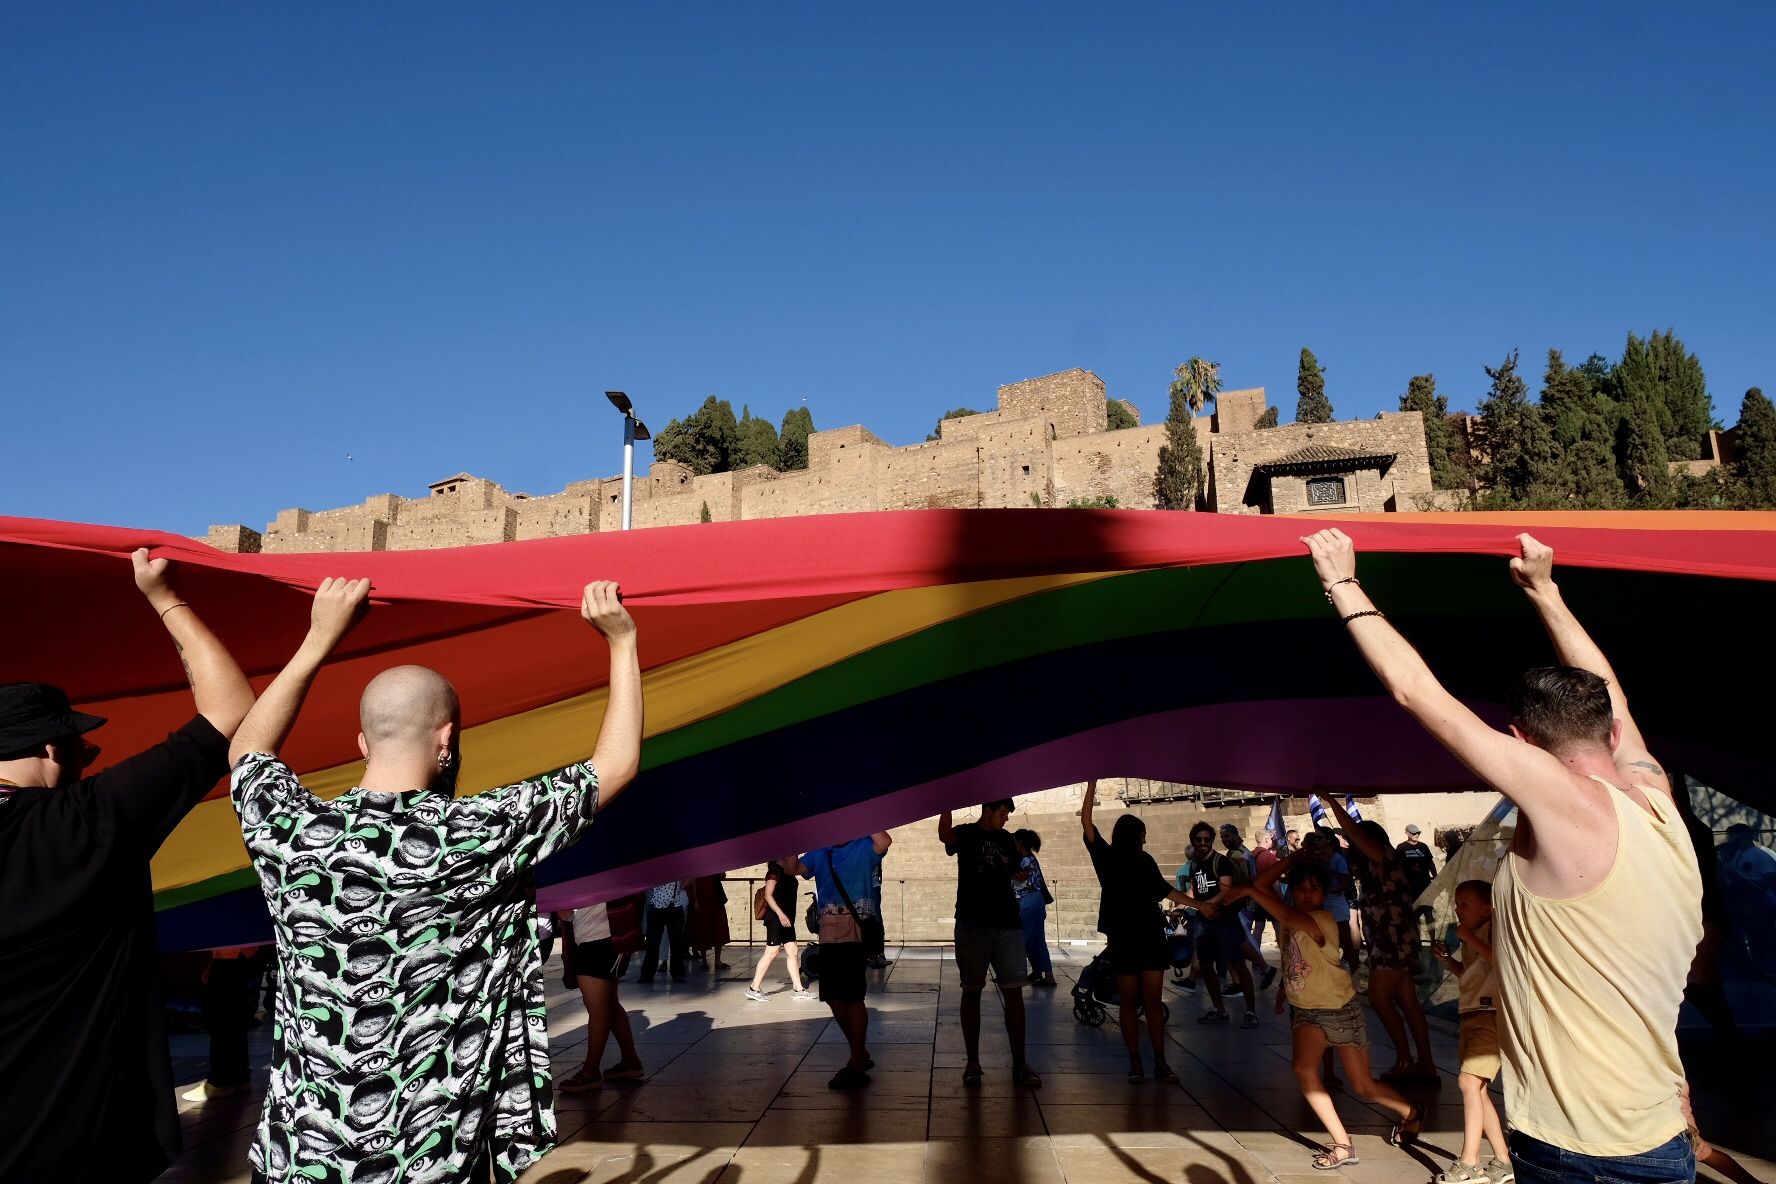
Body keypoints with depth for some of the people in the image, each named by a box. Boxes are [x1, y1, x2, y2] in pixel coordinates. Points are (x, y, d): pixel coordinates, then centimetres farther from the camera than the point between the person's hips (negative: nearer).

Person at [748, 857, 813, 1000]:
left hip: (786, 919, 9)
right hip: (775, 918, -9)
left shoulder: (787, 873, 14)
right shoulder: (775, 871, -11)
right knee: (771, 952, -7)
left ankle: (797, 989, 10)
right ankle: (754, 989, 0)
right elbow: (768, 895, -18)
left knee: (793, 952, 7)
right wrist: (780, 914, -22)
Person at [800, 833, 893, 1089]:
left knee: (852, 997, -5)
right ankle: (860, 1054, 27)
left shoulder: (863, 846, 1)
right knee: (833, 998, 11)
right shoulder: (819, 852, 15)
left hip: (854, 932, -6)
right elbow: (795, 868, 1)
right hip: (828, 932, 6)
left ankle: (857, 1065, 3)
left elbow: (885, 841, -21)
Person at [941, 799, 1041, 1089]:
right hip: (972, 924, -3)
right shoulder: (966, 834, -2)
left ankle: (1019, 1064, 4)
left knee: (1013, 992, -1)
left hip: (1007, 924, 4)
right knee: (971, 992, 5)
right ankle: (973, 1062, 14)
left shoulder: (1006, 840, 13)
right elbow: (944, 835, -26)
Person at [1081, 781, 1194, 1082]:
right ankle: (1135, 1062, 9)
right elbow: (1086, 822, -12)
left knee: (1153, 1001, 4)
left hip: (1151, 936, 3)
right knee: (1129, 1002, 3)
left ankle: (1160, 1062, 7)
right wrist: (1092, 785, -17)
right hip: (1123, 938, -3)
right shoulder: (1106, 857, -3)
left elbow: (1165, 890, 19)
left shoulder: (1145, 860, 7)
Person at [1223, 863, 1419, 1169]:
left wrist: (1249, 891, -41)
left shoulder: (1323, 920, -22)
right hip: (1305, 1011, 5)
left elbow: (1288, 917, -41)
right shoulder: (1293, 916, -2)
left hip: (1340, 1009, -5)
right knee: (1303, 1069, -21)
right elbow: (1262, 885, -7)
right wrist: (1290, 860, -12)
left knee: (1364, 1087, 6)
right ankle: (1342, 1144, -9)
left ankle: (1410, 1114, 38)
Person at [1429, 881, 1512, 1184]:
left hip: (1491, 1015, -10)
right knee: (1478, 1089, 10)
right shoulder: (1472, 938, 18)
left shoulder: (1495, 932, -8)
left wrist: (1471, 939, -22)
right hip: (1470, 1016, 10)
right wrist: (1446, 958, 15)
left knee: (1470, 1080, -20)